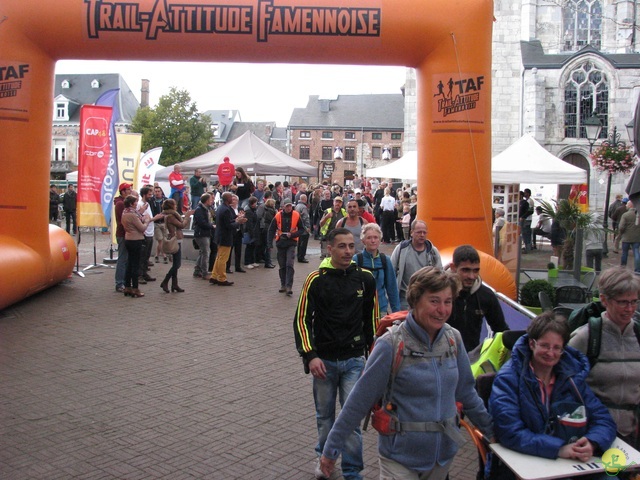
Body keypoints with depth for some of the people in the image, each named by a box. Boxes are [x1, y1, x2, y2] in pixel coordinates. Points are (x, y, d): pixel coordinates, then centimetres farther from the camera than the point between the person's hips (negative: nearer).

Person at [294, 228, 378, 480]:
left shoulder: (365, 278, -1)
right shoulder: (316, 279, -7)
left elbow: (371, 317, 10)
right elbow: (302, 319, -5)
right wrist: (310, 355, -13)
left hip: (354, 359, 0)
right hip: (324, 360, 0)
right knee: (325, 415, 14)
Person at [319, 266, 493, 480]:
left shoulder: (453, 339, -4)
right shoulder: (391, 345, -19)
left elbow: (465, 391, 10)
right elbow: (360, 399, -15)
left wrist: (491, 430, 15)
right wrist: (332, 447, -10)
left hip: (444, 452, 5)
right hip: (401, 457, -5)